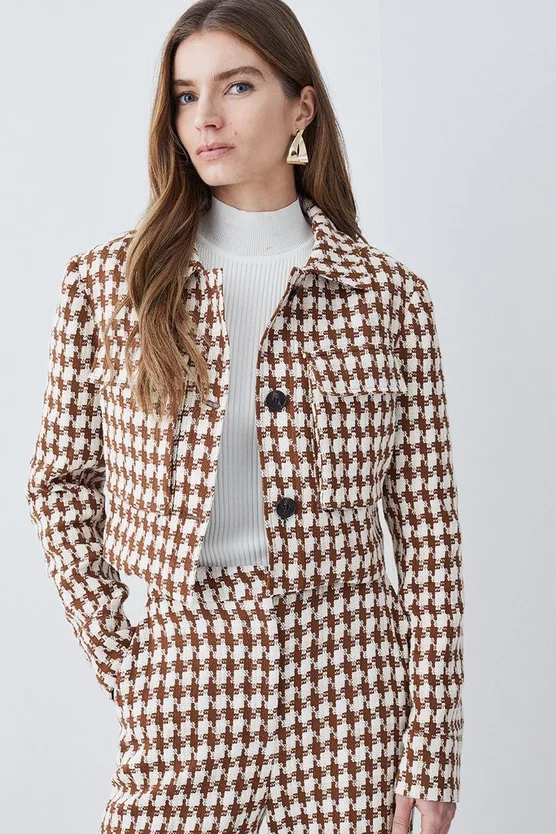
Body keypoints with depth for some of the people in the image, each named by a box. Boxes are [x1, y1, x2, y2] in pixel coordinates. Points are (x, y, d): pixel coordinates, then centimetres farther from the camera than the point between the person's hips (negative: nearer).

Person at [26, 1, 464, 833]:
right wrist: (109, 648, 0)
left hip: (347, 678, 0)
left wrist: (430, 753, -3)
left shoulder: (389, 293, -1)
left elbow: (427, 532, -2)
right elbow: (61, 481, 9)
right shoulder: (106, 283, 1)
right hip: (179, 671, 0)